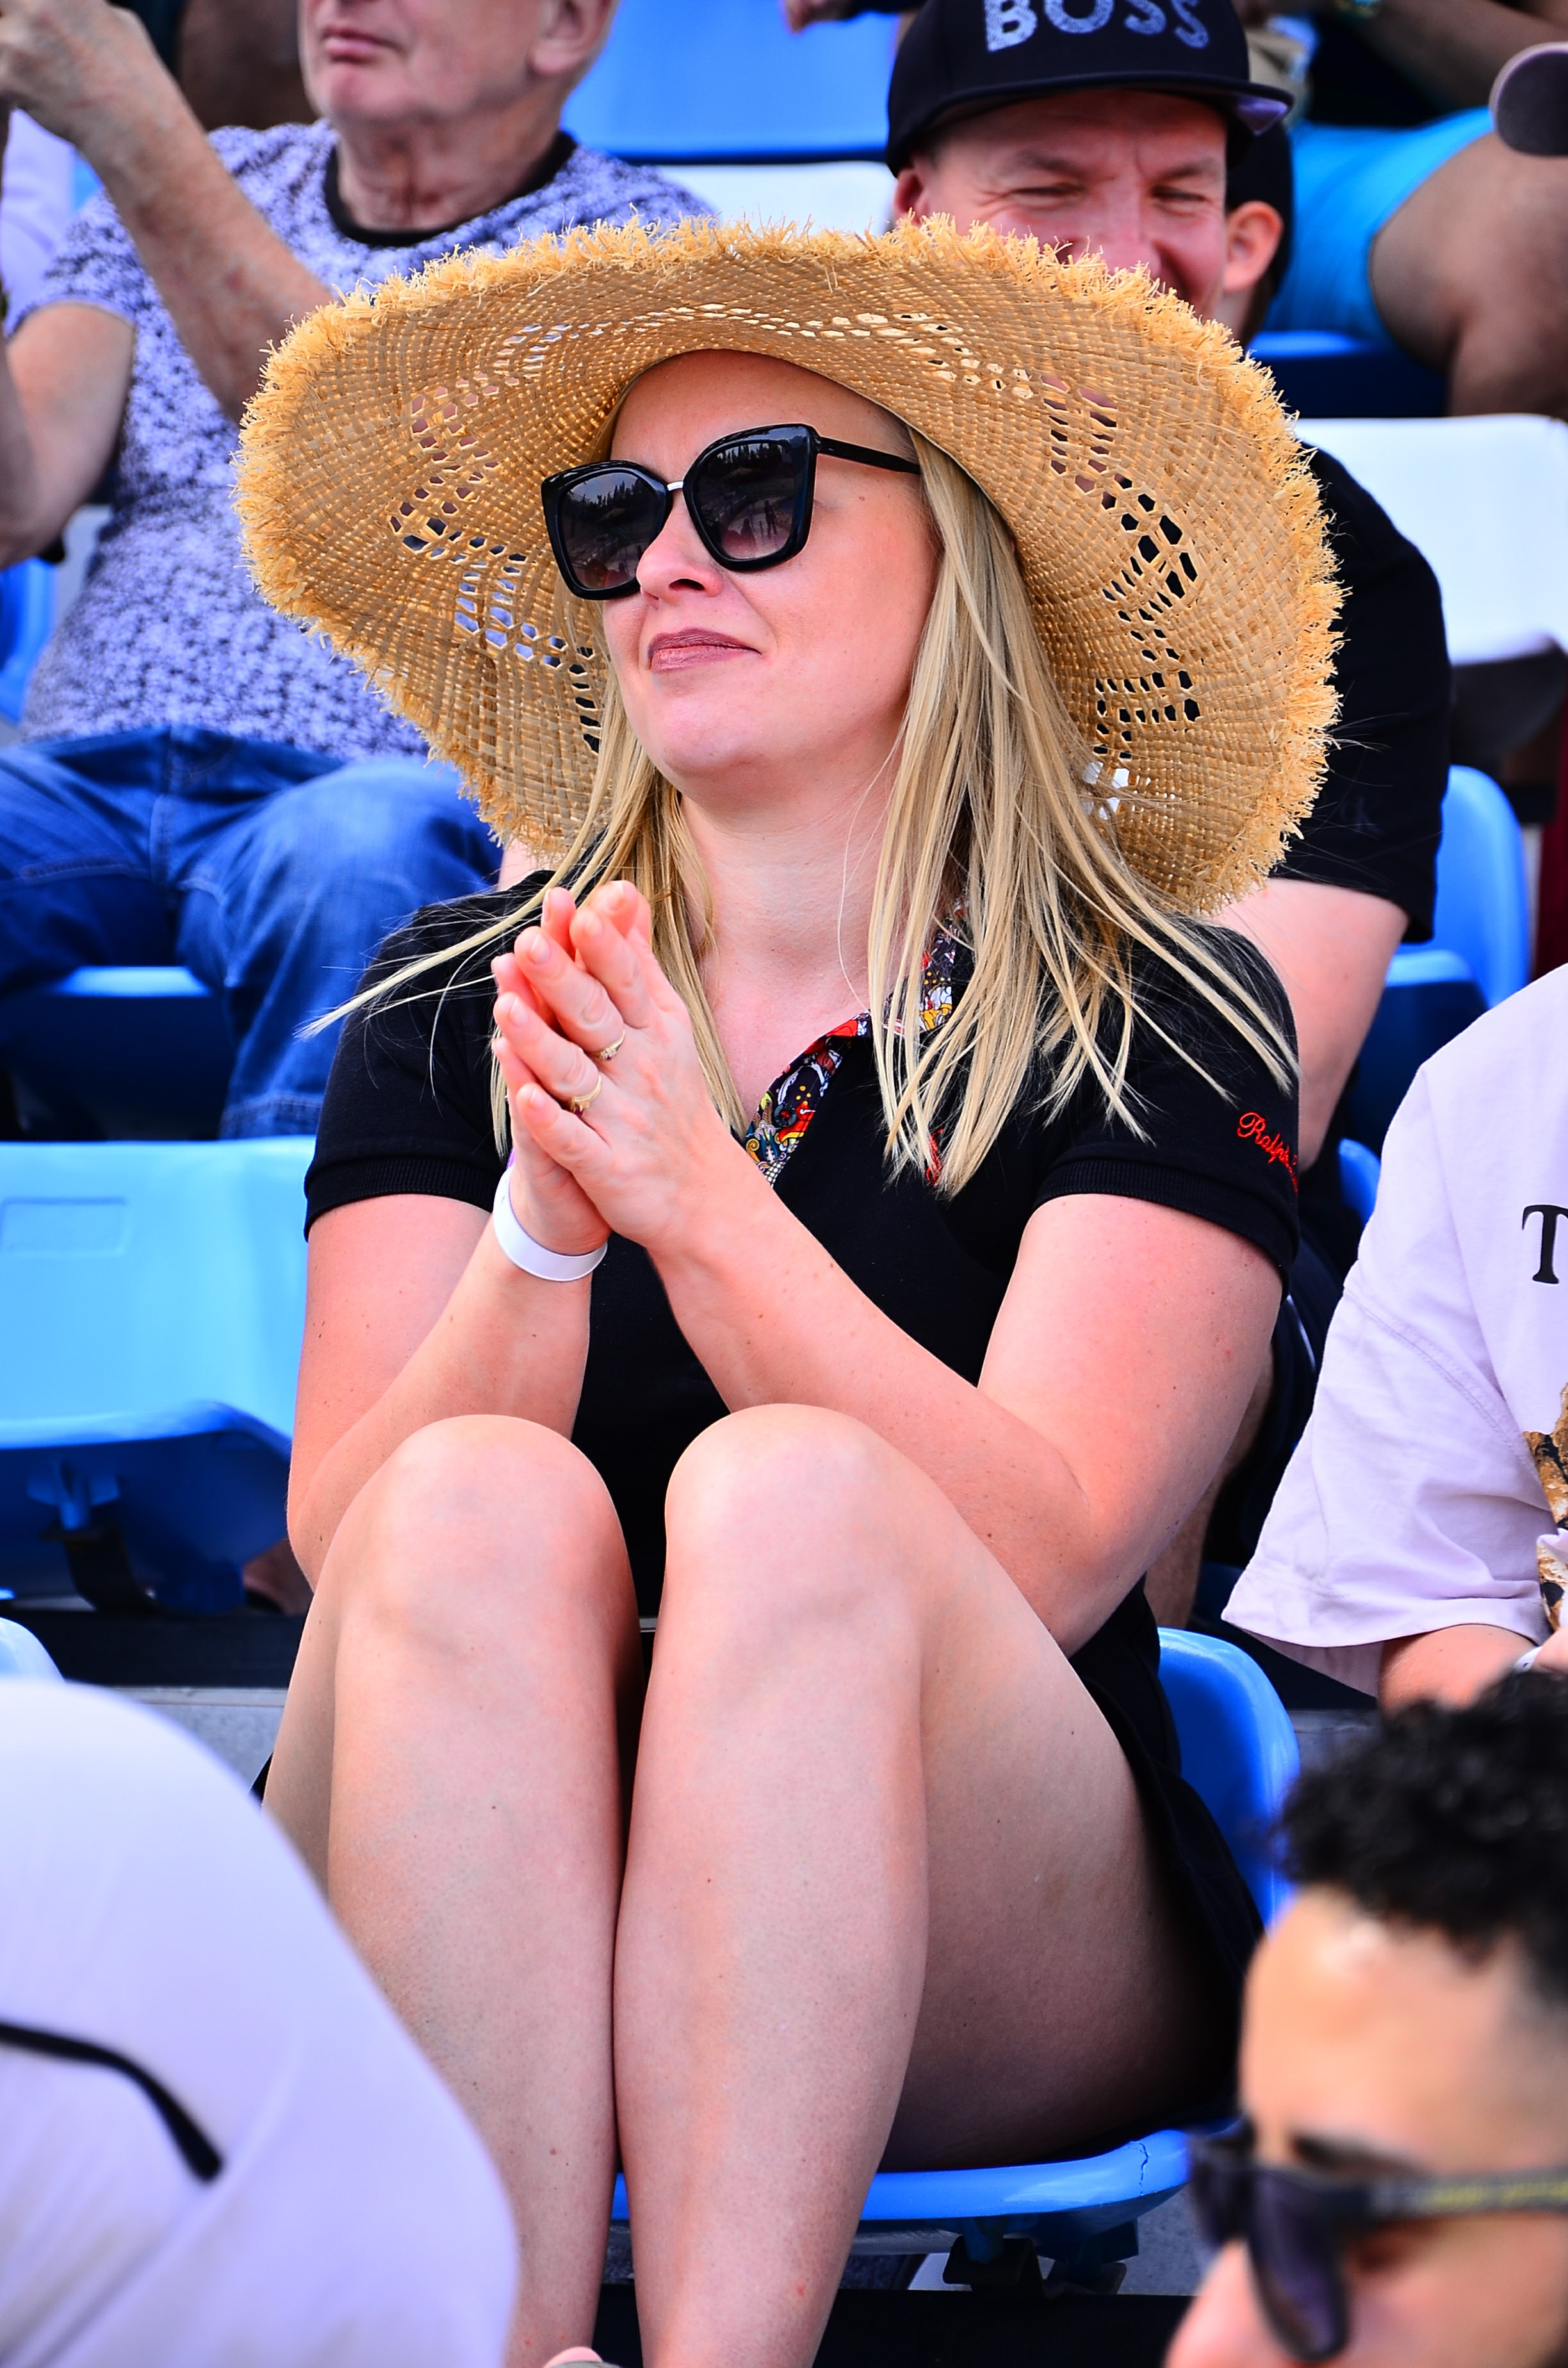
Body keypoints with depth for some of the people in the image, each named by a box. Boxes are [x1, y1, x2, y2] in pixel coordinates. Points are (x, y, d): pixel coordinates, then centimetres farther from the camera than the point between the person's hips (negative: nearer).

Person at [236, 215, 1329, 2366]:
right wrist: (543, 1238, -20)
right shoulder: (451, 1015, 11)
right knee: (491, 1503, -27)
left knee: (788, 1490, -30)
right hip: (448, 1967, 2)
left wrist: (700, 1204, -22)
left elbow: (1044, 1560, -11)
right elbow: (355, 1549, -2)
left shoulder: (1163, 1032, 3)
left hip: (974, 1989, -2)